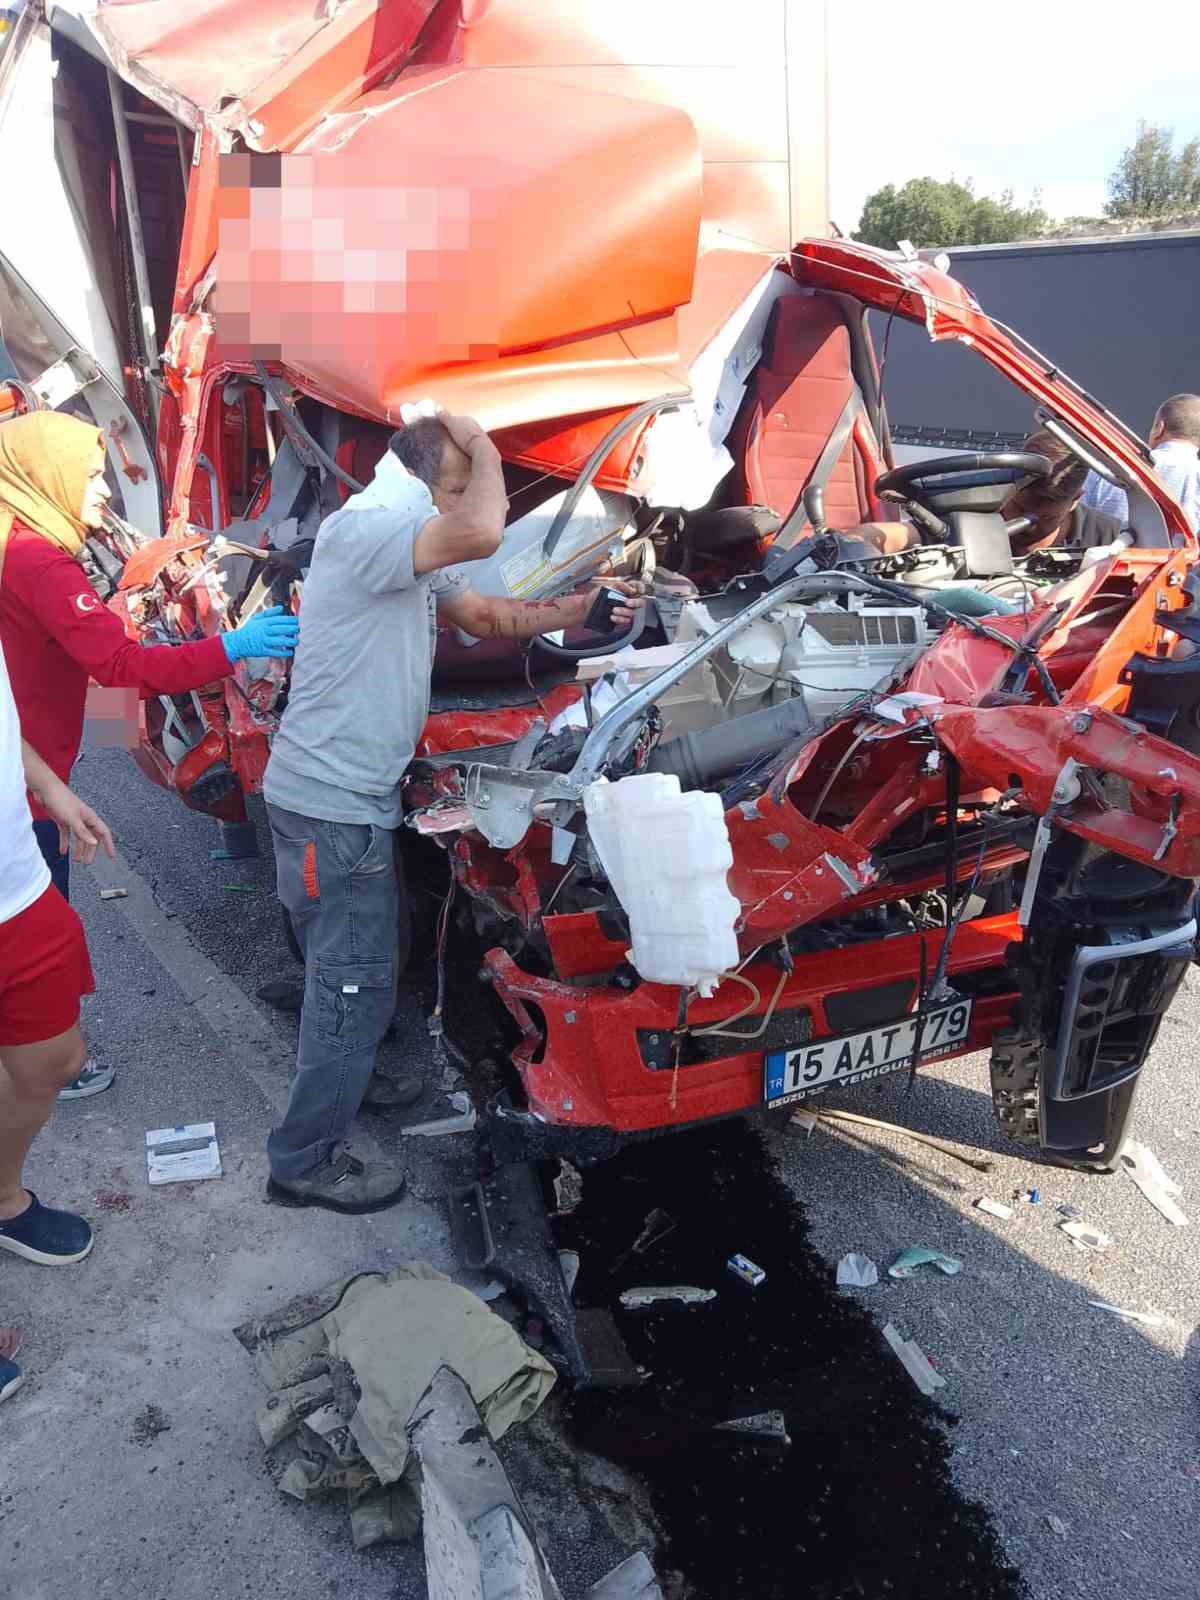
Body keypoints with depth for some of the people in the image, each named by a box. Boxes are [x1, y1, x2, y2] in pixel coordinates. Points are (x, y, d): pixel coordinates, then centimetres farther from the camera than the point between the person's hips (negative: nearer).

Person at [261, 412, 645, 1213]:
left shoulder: (417, 553, 13)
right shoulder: (362, 528, -20)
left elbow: (487, 614, 19)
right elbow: (484, 535, -34)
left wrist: (577, 612, 6)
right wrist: (483, 450, -16)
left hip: (360, 794, 10)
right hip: (329, 801, -10)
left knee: (374, 947, 26)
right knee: (357, 976, -2)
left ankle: (345, 1073, 48)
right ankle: (306, 1161, 12)